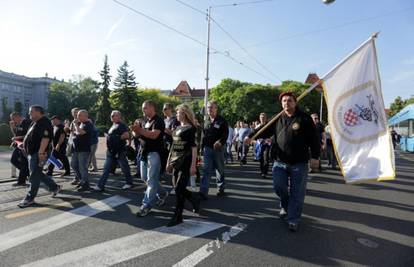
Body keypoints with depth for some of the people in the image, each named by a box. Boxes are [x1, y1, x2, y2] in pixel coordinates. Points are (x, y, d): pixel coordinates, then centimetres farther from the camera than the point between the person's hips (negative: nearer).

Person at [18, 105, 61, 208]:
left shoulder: (44, 123, -16)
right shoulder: (35, 123, 16)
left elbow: (45, 138, -25)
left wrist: (41, 152, -29)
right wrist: (24, 144, 15)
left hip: (39, 153, -11)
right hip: (32, 153, 11)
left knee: (34, 176, -2)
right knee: (38, 174, 16)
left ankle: (30, 198, 7)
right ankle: (55, 187, 27)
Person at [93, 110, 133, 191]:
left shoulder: (122, 125, -11)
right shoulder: (113, 125, 17)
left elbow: (126, 135, -22)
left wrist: (118, 138, -14)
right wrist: (107, 137, 12)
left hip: (119, 151, -9)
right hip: (111, 151, 9)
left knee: (124, 167, 5)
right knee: (106, 168, 7)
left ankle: (129, 183, 21)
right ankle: (100, 186, 9)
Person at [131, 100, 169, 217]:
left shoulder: (158, 121, -11)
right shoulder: (146, 120, 15)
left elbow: (154, 134, -25)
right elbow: (141, 134, 16)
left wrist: (139, 130, -23)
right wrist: (136, 130, -6)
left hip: (154, 153, -9)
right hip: (144, 153, 9)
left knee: (151, 180, -5)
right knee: (145, 178, 15)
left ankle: (147, 205, 2)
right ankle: (163, 194, 31)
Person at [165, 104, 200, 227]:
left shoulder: (191, 128, -7)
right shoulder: (177, 128, 14)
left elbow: (194, 147, -13)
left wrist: (193, 165, -18)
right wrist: (169, 161, 16)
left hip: (186, 161, -7)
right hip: (176, 161, 7)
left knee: (179, 188, -6)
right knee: (178, 188, 10)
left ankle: (178, 216, 7)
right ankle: (195, 200, 33)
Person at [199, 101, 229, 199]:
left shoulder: (222, 121, -5)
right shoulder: (206, 122, 11)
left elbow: (226, 133, -13)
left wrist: (220, 142, -28)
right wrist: (203, 147, 12)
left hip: (218, 148, -3)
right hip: (207, 148, 3)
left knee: (220, 169, 11)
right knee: (206, 170, -2)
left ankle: (221, 188, 29)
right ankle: (203, 192, -4)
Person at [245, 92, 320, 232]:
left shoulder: (304, 118, -3)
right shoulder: (277, 119, 8)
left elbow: (313, 139, -5)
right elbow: (265, 129, 4)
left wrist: (315, 157, -11)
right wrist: (251, 136, -12)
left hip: (299, 163, -2)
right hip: (280, 161, 3)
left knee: (297, 193, 2)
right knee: (279, 186, -1)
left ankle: (293, 220, 16)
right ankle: (285, 205, 32)